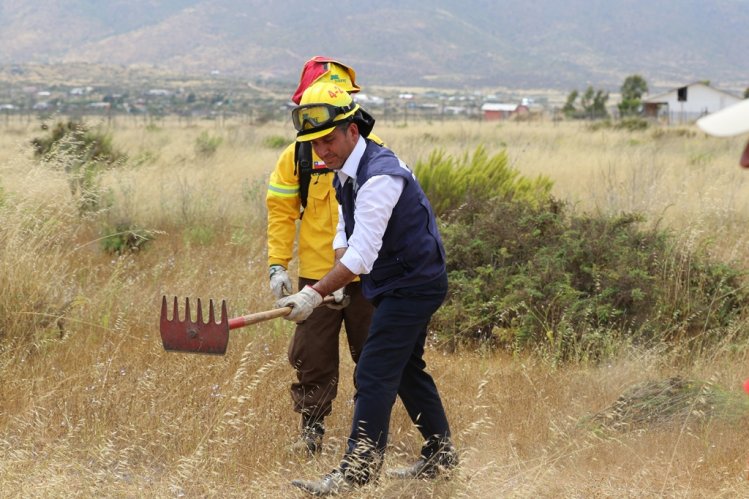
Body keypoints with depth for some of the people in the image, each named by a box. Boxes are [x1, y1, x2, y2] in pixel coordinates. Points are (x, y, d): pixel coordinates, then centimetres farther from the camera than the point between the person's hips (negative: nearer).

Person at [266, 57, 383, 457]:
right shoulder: (296, 156, 0)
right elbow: (281, 211, 3)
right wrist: (278, 265, -5)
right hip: (317, 274, 0)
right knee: (312, 355, 2)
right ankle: (311, 429, 17)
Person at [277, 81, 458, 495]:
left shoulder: (380, 176, -27)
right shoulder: (347, 170, 5)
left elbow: (362, 254, -30)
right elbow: (346, 232, 14)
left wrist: (315, 294, -30)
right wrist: (334, 281, -3)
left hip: (413, 285, -10)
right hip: (408, 285, 10)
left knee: (374, 375, -11)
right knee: (406, 370, 19)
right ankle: (440, 454, 31)